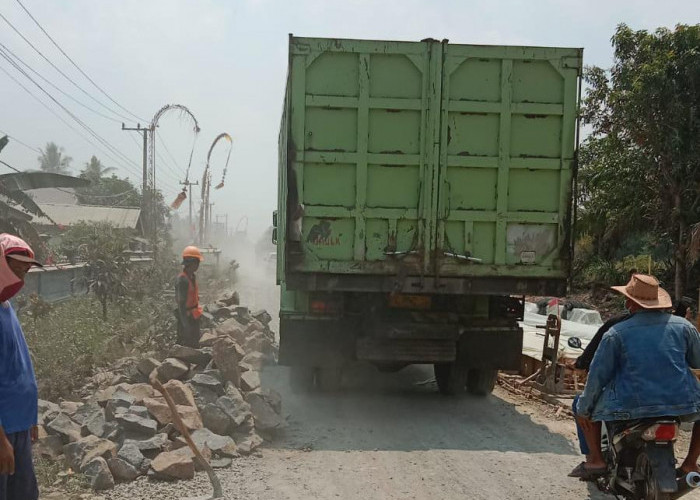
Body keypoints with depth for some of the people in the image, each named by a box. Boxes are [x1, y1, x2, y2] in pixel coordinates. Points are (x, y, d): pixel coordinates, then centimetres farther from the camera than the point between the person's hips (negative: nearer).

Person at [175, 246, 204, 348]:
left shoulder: (192, 277, 8)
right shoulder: (183, 280, -23)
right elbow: (181, 304, -24)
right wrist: (186, 324, -24)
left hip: (194, 317, 10)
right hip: (187, 317, -10)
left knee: (195, 345, 18)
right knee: (188, 347, -3)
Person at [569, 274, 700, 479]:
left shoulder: (616, 333, -3)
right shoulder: (683, 326, 4)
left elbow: (598, 374, 0)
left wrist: (584, 409, 10)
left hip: (630, 407, -1)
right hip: (682, 405, 2)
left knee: (582, 406, 23)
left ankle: (596, 460, 12)